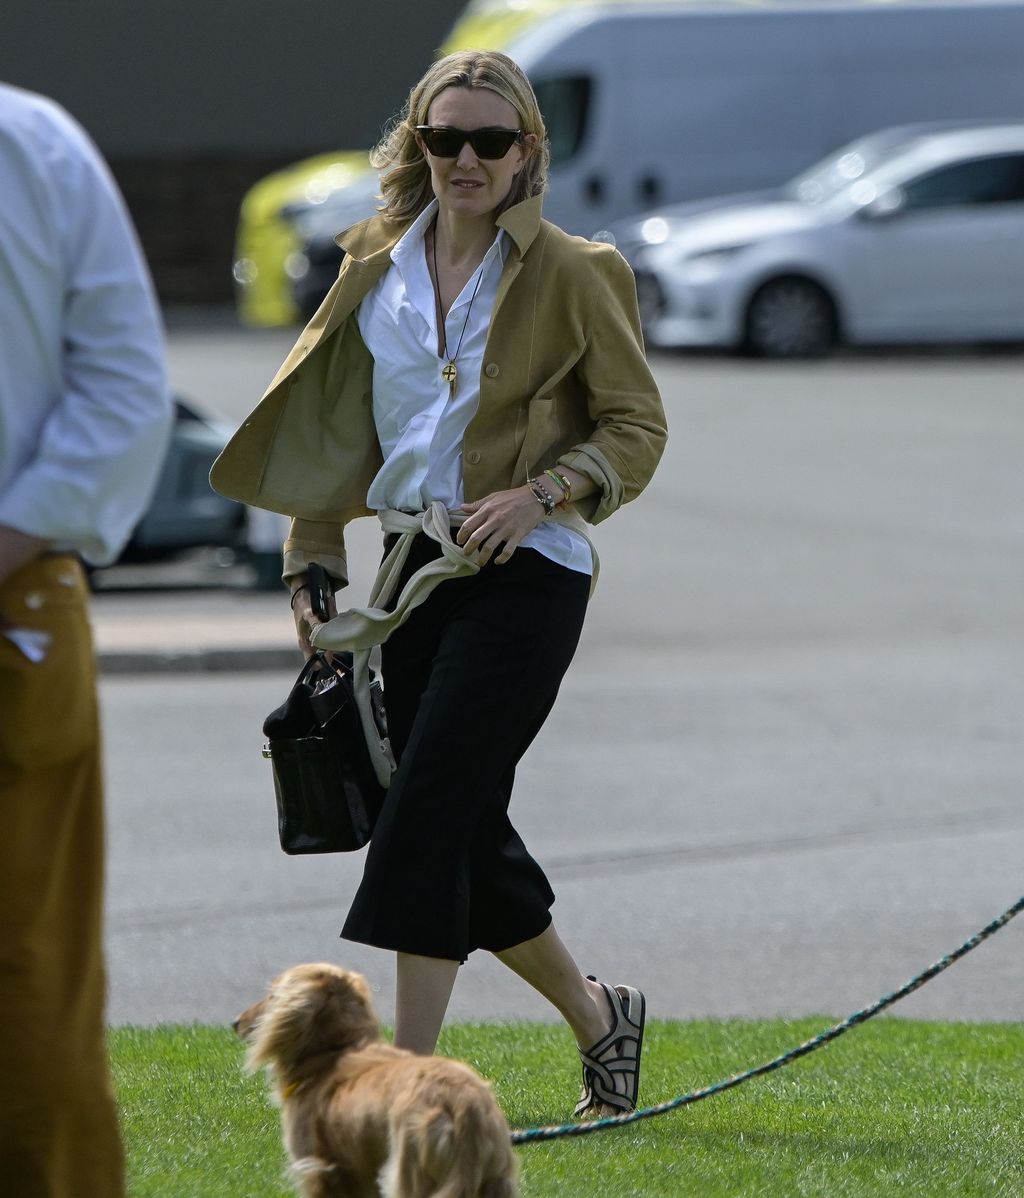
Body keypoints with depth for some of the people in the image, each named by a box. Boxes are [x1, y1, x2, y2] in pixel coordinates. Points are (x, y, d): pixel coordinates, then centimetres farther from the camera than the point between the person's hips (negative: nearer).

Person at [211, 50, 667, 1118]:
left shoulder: (569, 276, -4)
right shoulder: (378, 269, 9)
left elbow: (637, 427, -1)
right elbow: (334, 428, 17)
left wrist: (539, 493, -16)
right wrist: (311, 567, 12)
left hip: (524, 574, -6)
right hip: (416, 571, 6)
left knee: (426, 812, -14)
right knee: (465, 832, 8)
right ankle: (597, 1016, 29)